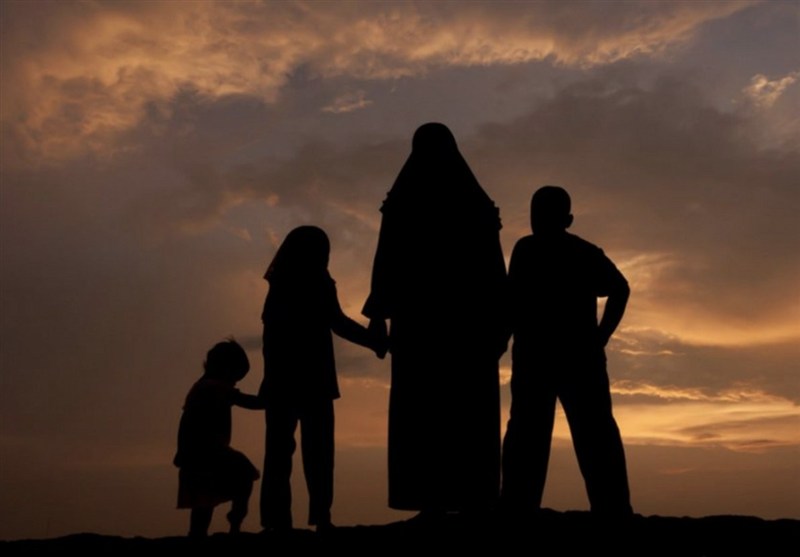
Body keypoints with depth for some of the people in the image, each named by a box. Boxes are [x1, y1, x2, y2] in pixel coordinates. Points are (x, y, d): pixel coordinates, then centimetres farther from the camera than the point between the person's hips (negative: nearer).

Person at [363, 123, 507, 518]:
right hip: (470, 316, 2)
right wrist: (499, 321, 9)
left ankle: (432, 501, -11)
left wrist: (378, 312, -1)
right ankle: (473, 500, -3)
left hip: (419, 314, -2)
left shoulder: (403, 199, 5)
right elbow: (494, 267, 8)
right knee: (470, 412, 2)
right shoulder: (477, 201, 12)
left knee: (423, 410, -4)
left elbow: (386, 259, -2)